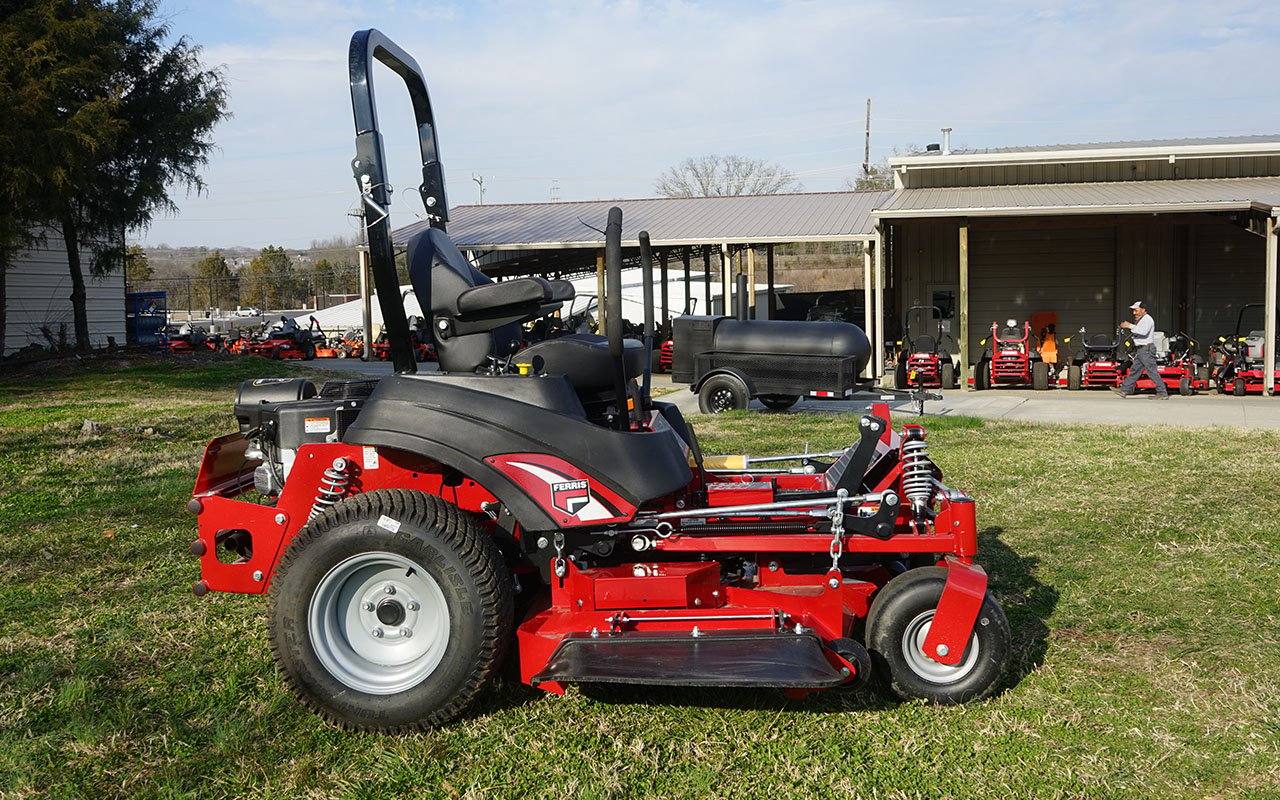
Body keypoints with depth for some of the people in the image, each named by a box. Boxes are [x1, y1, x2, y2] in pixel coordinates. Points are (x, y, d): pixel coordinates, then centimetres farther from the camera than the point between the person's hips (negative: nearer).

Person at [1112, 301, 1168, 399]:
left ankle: (1163, 393, -6)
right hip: (1140, 349, 10)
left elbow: (1143, 331, -28)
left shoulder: (1147, 319, -11)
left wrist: (1130, 326, -24)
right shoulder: (1140, 320, 21)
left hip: (1146, 349, -10)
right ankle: (1124, 390, 12)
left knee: (1152, 371, -9)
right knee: (1134, 370, 10)